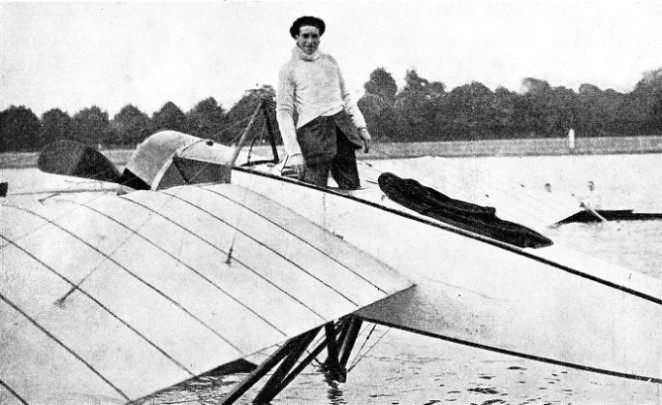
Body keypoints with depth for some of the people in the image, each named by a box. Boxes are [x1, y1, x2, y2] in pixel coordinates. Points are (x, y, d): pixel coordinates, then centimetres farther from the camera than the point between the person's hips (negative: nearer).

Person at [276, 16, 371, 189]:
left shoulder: (329, 61, 19)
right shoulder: (289, 69, 4)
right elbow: (283, 112, -1)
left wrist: (361, 127, 13)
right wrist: (294, 152, -11)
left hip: (342, 124, 5)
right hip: (312, 128, -5)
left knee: (351, 188, 1)